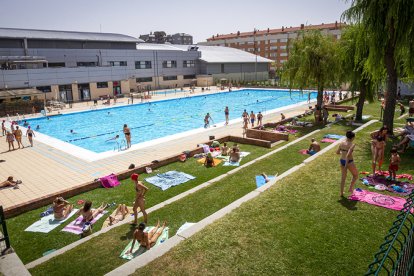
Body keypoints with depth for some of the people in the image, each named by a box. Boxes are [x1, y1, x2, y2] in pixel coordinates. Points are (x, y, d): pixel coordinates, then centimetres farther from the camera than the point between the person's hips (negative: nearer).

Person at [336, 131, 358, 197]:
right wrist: (346, 165, -22)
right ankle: (350, 188, 24)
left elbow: (337, 152, 5)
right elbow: (348, 155, -26)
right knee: (355, 175, 23)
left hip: (342, 161, 6)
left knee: (343, 177, 18)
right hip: (349, 162, -6)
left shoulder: (341, 143, -1)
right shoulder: (352, 145, -18)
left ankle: (341, 193, 25)